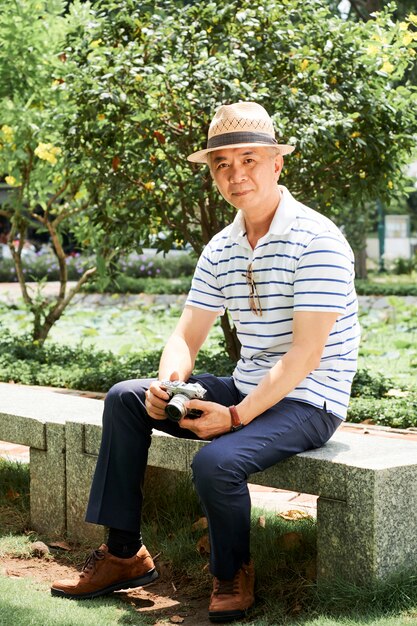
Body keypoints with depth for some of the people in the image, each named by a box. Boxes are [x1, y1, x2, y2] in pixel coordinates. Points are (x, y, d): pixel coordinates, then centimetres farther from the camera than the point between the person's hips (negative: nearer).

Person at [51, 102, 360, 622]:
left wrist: (237, 416, -26)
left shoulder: (315, 239, -17)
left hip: (306, 402, -8)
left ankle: (232, 575, -2)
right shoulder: (221, 249, 7)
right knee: (126, 398, 2)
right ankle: (124, 553, 5)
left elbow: (307, 351, -22)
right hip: (247, 389, 8)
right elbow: (187, 335, 7)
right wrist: (167, 383, -16)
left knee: (216, 461, -33)